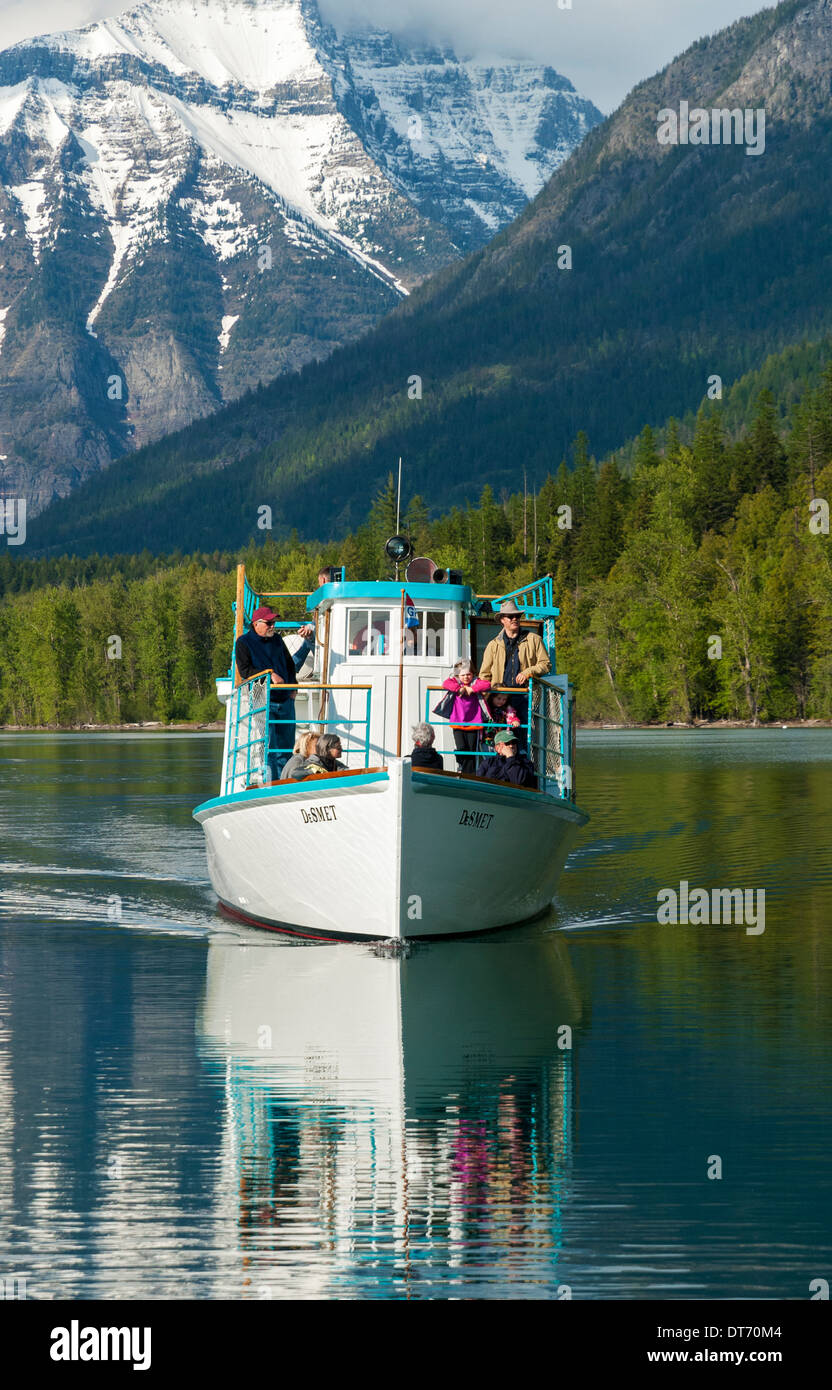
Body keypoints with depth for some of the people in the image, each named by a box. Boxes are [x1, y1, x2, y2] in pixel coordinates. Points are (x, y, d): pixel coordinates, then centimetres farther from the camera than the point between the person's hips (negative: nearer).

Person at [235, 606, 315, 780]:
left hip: (285, 700, 6)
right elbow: (244, 670, -10)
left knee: (286, 746, 6)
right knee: (269, 746, -12)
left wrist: (292, 688, 11)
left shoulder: (277, 640, 16)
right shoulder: (244, 642, 0)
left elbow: (290, 665, 23)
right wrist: (270, 675, -18)